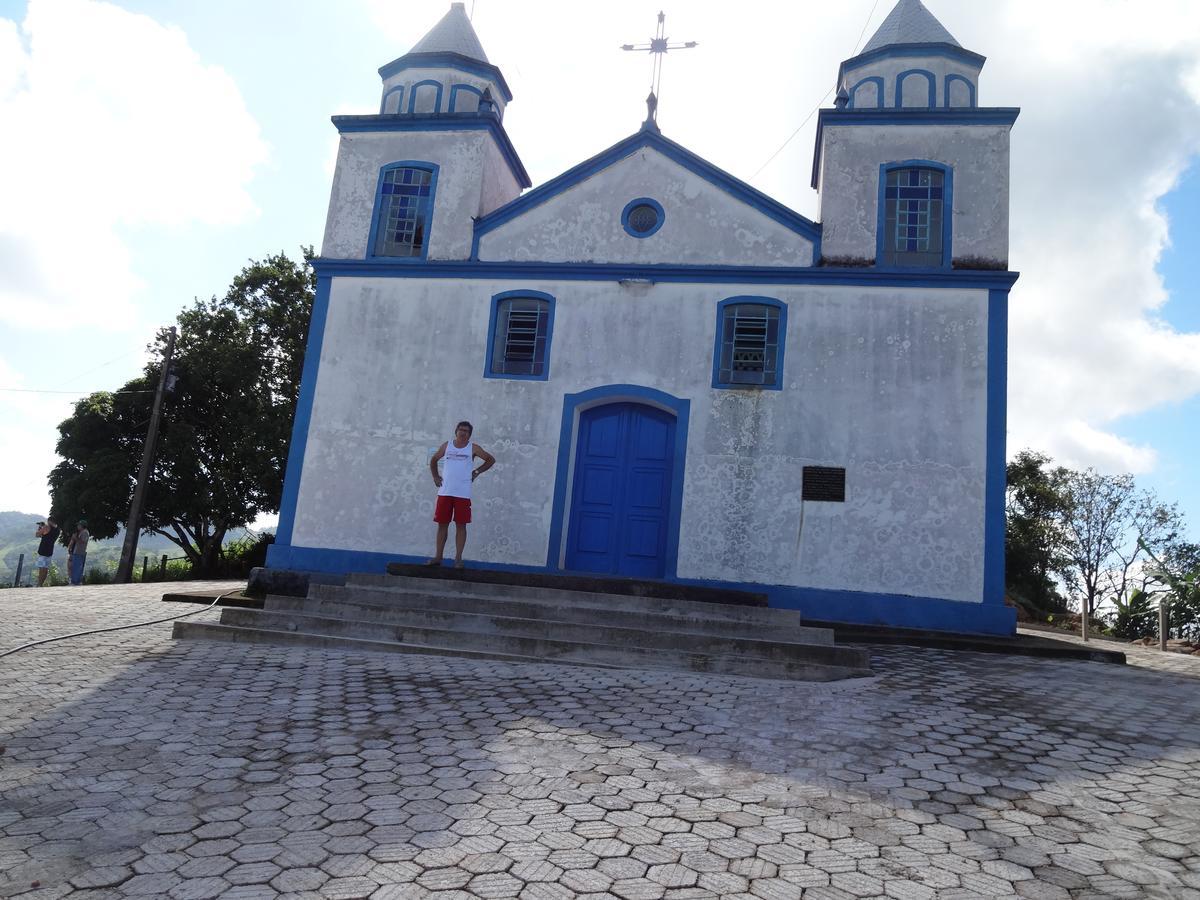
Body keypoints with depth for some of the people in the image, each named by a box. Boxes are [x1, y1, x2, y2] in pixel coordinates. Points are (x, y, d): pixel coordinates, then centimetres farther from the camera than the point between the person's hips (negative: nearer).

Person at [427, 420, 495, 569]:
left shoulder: (473, 448, 1)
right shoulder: (446, 446, 8)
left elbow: (491, 460, 8)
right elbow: (433, 460, 22)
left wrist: (477, 472, 3)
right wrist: (435, 477, 12)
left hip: (463, 493, -2)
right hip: (445, 492, 2)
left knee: (461, 525, -1)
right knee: (442, 524, 5)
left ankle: (458, 558, 4)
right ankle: (438, 556, 13)